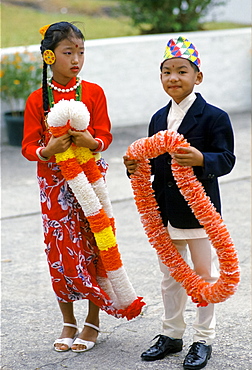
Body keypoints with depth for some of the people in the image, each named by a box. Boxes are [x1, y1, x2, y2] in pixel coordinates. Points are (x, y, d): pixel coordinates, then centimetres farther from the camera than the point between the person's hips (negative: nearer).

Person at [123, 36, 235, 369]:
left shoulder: (213, 117, -11)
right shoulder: (159, 119, 9)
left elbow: (226, 159, -17)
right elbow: (154, 163, 13)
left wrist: (201, 160, -36)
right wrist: (136, 166, -7)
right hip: (165, 211, 6)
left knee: (204, 275, 7)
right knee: (170, 276, 16)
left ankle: (203, 340, 19)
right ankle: (172, 335, 29)